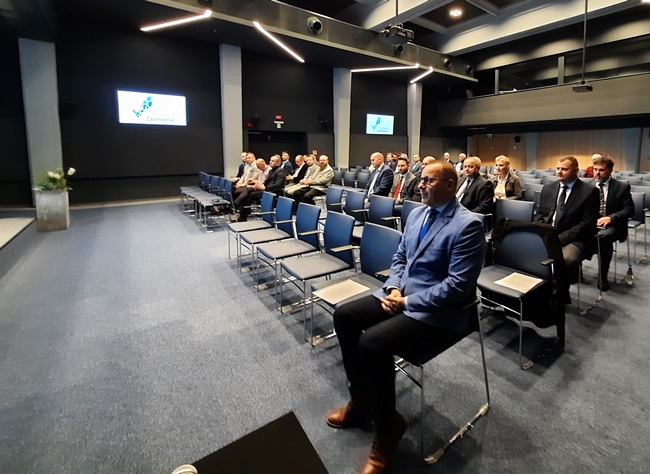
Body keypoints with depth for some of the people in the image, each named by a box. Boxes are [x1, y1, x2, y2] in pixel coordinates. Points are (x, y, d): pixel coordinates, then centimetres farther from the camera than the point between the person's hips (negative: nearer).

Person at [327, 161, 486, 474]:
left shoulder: (467, 225, -16)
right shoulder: (417, 214, 9)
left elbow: (457, 286, -21)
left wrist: (407, 302, -19)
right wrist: (394, 288, -4)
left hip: (437, 312, -8)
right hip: (400, 295, 9)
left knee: (371, 343, -27)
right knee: (344, 317, -2)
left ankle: (387, 424, 1)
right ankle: (360, 400, 14)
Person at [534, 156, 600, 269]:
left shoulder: (589, 191, -1)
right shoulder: (548, 188, 13)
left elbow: (587, 223, -8)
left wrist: (560, 238, -18)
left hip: (574, 240, -4)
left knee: (565, 260, -36)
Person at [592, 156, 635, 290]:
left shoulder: (622, 187, 3)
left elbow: (629, 210, -2)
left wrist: (610, 218, -20)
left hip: (612, 226, -2)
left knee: (604, 237, -37)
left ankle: (603, 276, -21)